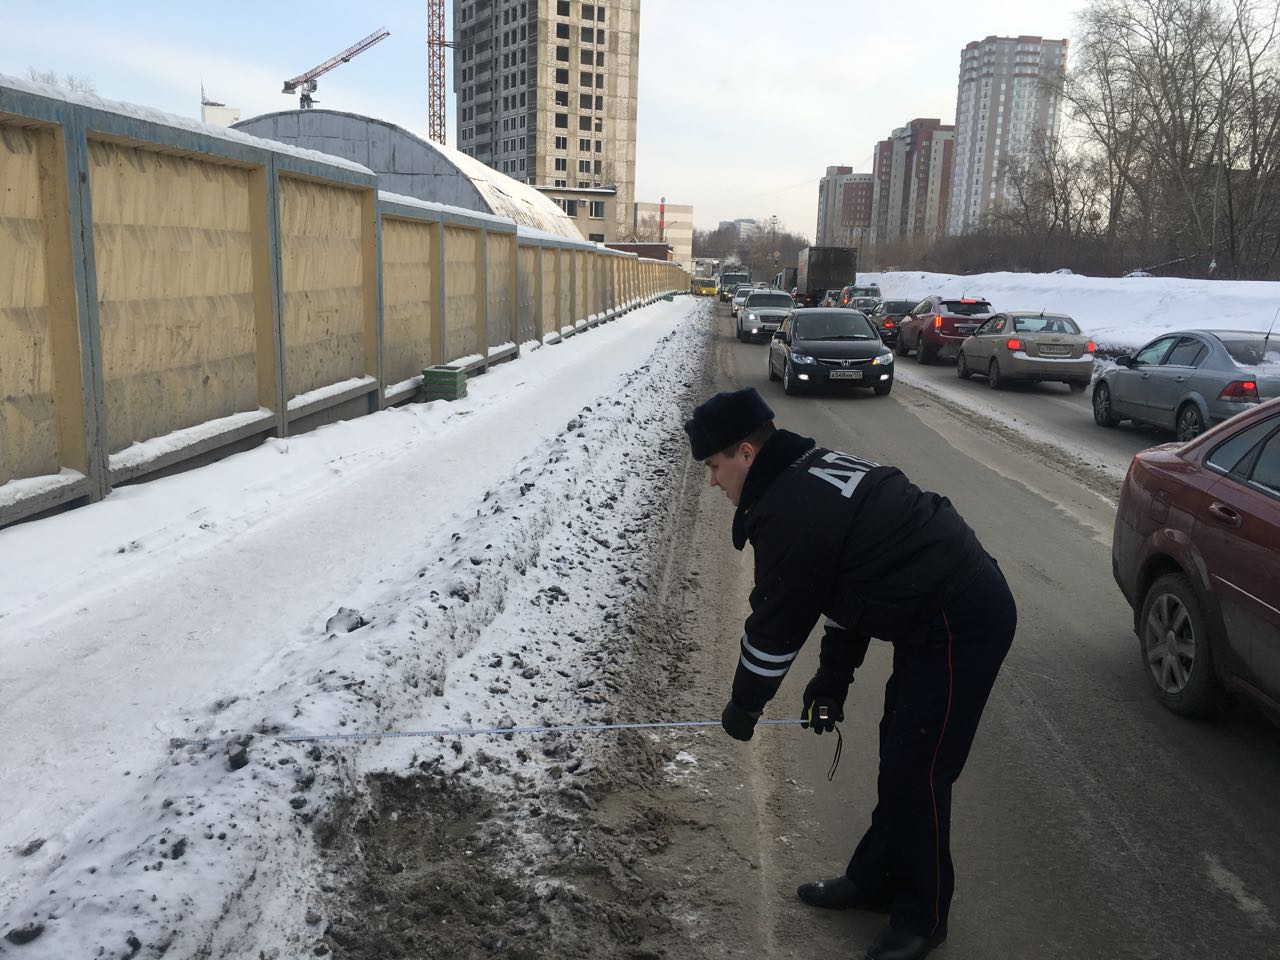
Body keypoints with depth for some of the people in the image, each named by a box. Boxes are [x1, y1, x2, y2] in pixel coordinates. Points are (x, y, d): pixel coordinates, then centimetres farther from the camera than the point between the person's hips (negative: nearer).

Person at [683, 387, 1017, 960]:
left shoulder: (789, 514, -22)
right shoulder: (811, 474, 10)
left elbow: (777, 624, -13)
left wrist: (744, 704, 3)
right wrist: (833, 676, 16)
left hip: (960, 624, -11)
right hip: (940, 611, 11)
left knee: (916, 771, -1)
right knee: (898, 754, 18)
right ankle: (876, 880, 33)